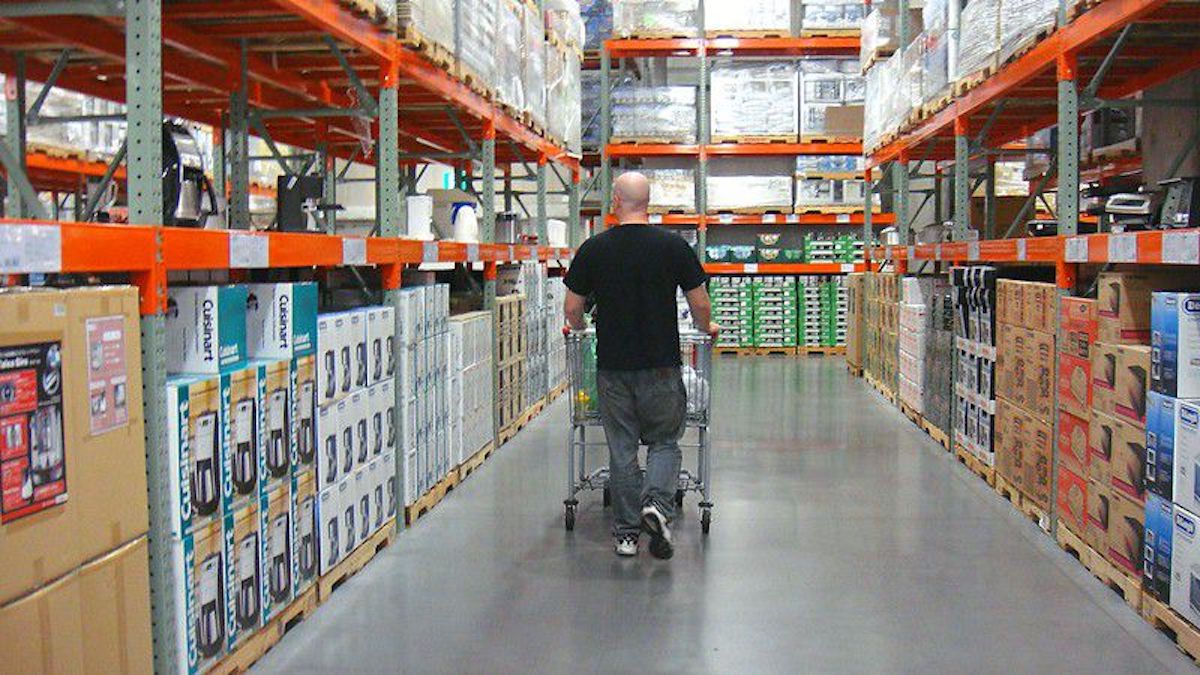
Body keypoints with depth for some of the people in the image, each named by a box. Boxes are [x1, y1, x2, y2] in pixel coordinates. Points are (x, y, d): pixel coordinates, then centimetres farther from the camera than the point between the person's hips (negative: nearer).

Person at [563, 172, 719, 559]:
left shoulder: (594, 249, -2)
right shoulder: (674, 246, -4)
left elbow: (573, 310, 3)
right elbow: (700, 305, -1)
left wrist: (579, 327, 26)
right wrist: (708, 328, 21)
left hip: (612, 366, 1)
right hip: (661, 365, -1)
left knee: (621, 449, 10)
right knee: (664, 441, 14)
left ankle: (626, 533, 14)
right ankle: (657, 504, -10)